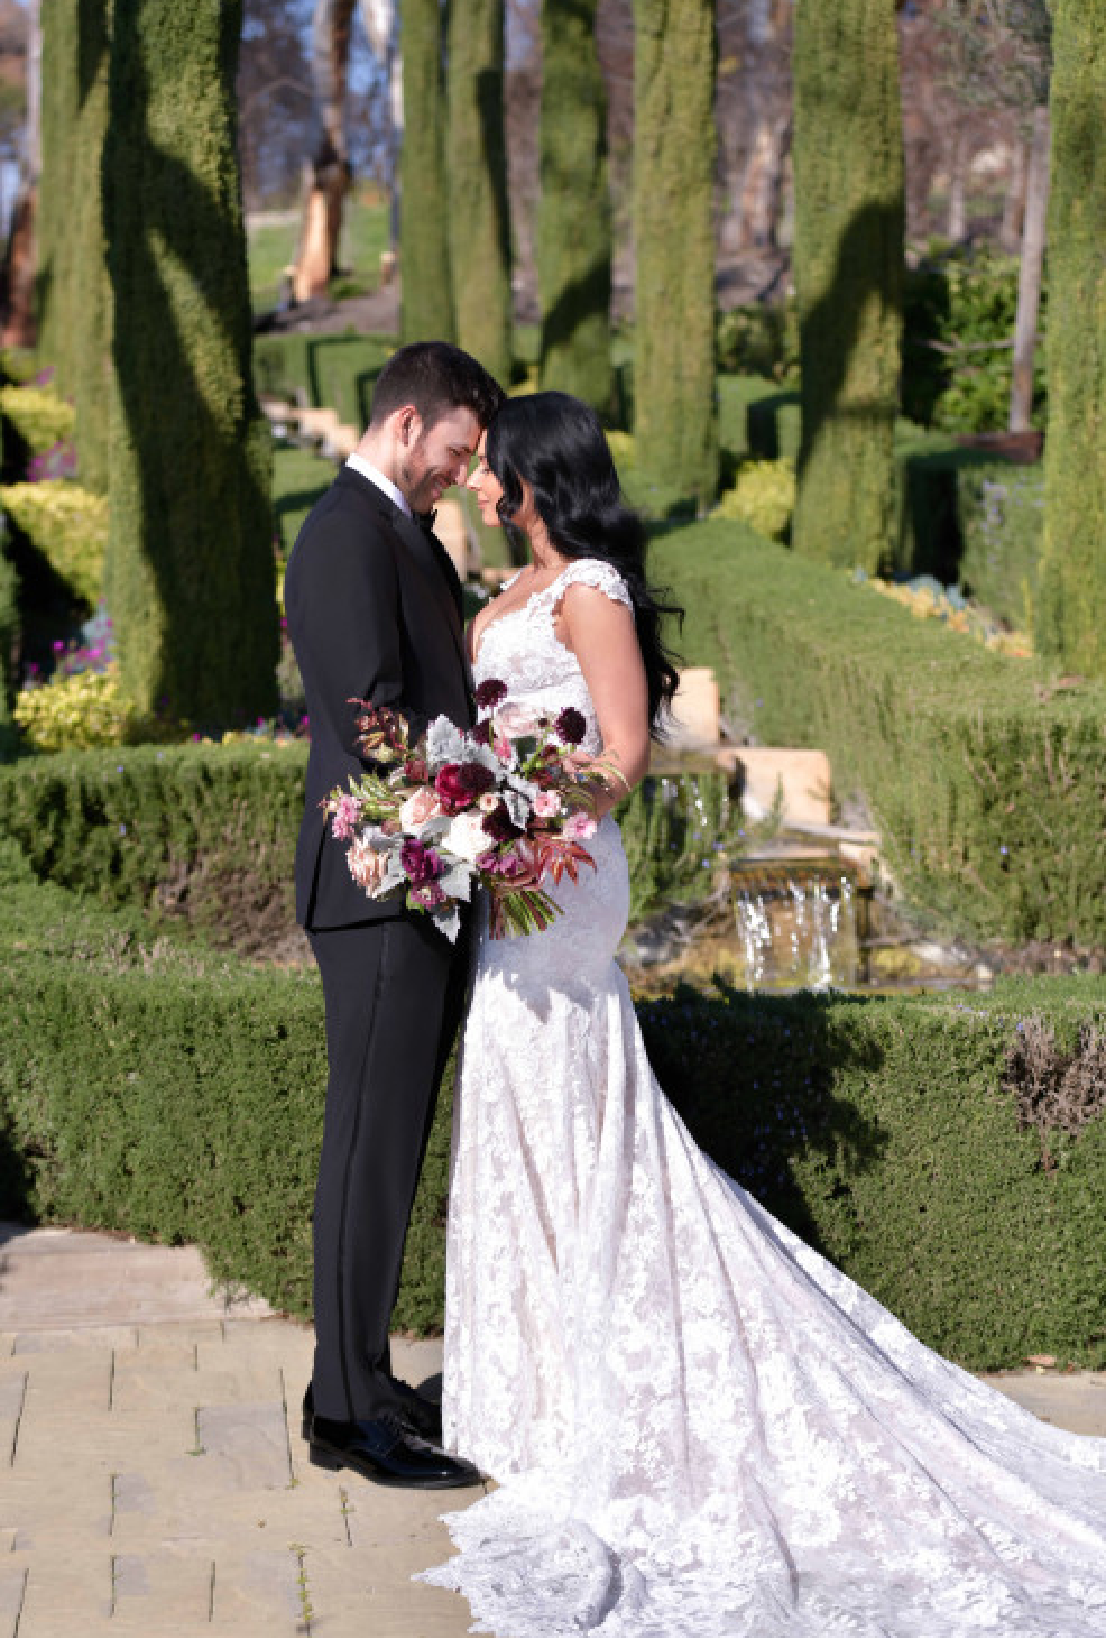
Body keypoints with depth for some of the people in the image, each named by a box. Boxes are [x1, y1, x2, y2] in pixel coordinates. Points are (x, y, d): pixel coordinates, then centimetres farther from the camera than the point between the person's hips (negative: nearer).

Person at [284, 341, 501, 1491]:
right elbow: (373, 718, -20)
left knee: (390, 1146, 14)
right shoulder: (347, 535, -13)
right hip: (384, 889, -10)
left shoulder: (409, 536, 19)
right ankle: (351, 1413, 3)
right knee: (373, 1147, -5)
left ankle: (355, 1383, 23)